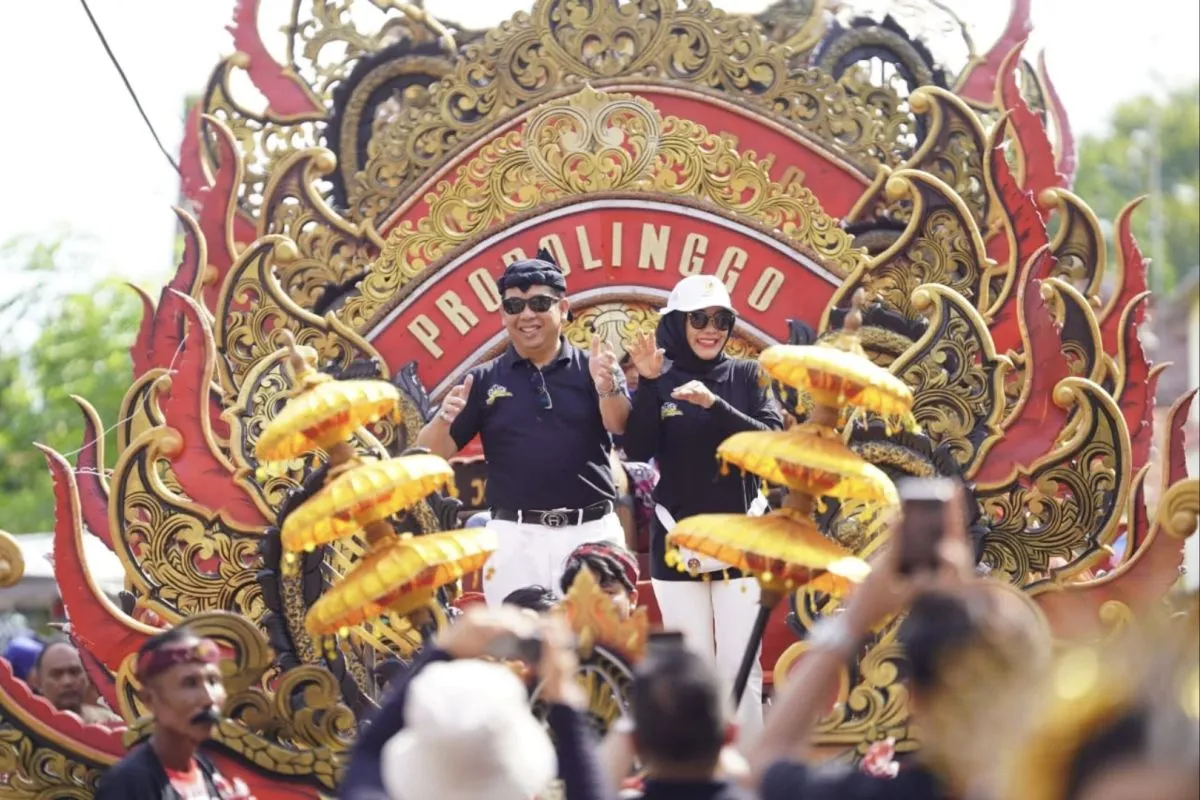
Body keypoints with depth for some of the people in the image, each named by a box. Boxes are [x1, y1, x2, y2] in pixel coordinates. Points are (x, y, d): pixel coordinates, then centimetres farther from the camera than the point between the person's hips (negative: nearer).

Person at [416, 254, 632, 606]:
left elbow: (621, 426, -13)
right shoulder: (484, 380, 7)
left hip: (592, 532, 0)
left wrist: (607, 387, -33)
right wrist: (444, 419, -18)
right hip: (515, 537, 1)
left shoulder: (592, 369, 5)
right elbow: (430, 456, 4)